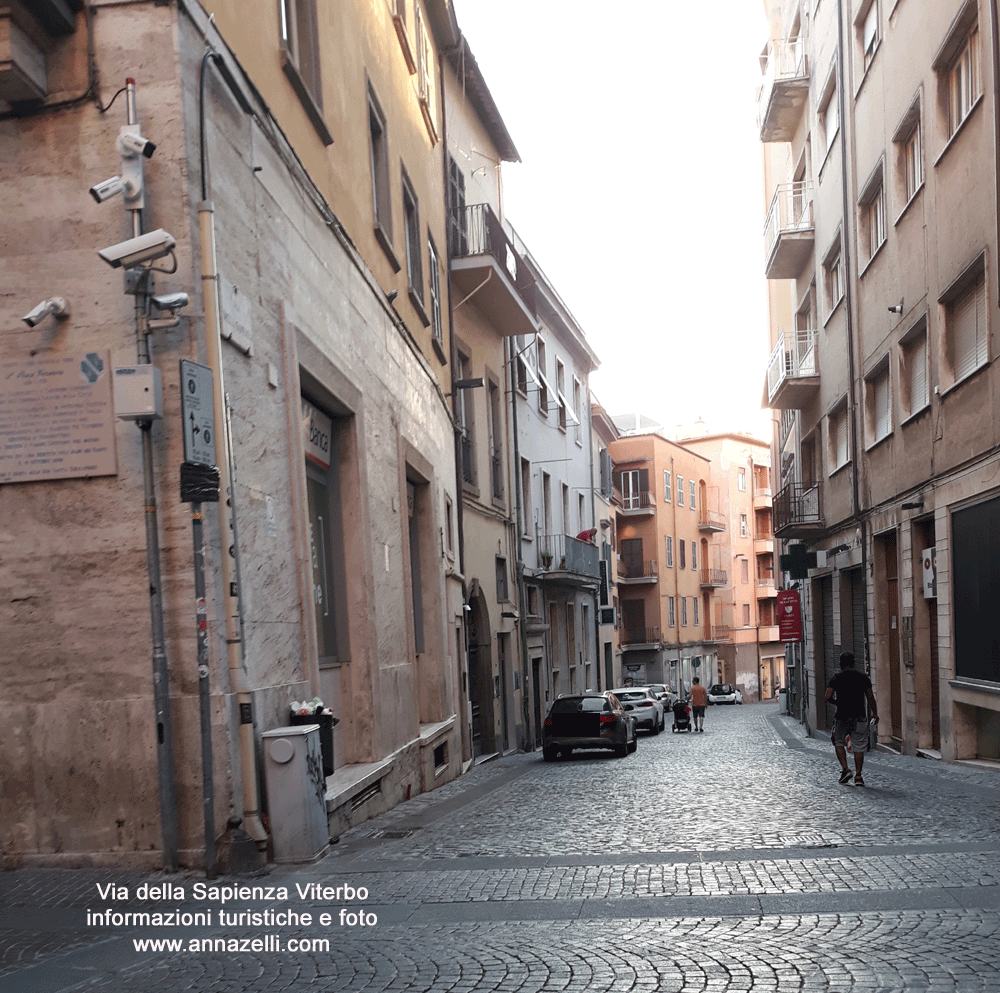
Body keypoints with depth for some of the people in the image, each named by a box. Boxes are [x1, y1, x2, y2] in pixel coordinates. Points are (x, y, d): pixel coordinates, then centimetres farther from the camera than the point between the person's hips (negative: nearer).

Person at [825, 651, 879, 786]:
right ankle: (858, 776, 1)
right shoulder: (863, 677, 2)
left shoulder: (836, 678, -3)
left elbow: (828, 696, -10)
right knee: (859, 747, 5)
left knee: (839, 743, 17)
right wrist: (875, 713, 16)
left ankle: (845, 769, 2)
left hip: (842, 717, -1)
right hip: (859, 717, 1)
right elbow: (870, 697, 5)